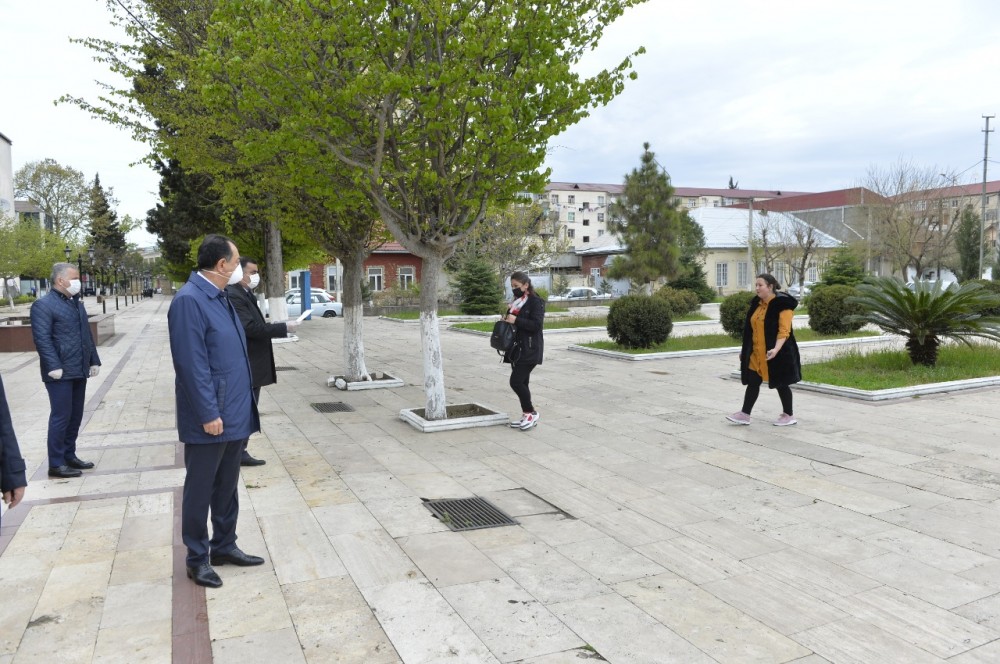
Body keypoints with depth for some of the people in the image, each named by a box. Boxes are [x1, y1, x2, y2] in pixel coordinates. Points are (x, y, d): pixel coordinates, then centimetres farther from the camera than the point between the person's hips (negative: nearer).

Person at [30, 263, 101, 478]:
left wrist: (93, 361, 16)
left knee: (75, 416, 14)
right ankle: (56, 464, 6)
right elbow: (42, 339, -17)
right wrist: (54, 367, -22)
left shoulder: (76, 303, 17)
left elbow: (87, 335, 20)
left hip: (79, 371, 8)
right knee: (61, 417, -3)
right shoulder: (43, 304, -10)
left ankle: (69, 456, 26)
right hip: (61, 373, -8)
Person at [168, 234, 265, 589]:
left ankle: (224, 546, 32)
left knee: (227, 486, 18)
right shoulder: (189, 300, -18)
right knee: (200, 489, 7)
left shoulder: (219, 296, 10)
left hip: (235, 413, 9)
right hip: (210, 417, -9)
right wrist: (209, 413, -20)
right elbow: (191, 364, -21)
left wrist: (242, 406, 15)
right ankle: (197, 558, 21)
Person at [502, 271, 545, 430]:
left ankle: (531, 413, 2)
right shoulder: (515, 302, 16)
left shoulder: (536, 302, -9)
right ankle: (527, 416, 17)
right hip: (516, 348, 8)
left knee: (516, 381, -13)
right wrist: (506, 319, 4)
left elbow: (537, 324, -18)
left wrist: (516, 320, -23)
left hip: (529, 350, -8)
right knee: (521, 383, 9)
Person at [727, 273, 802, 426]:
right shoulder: (757, 303, 9)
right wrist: (745, 349, 17)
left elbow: (784, 331, -20)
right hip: (756, 353, 7)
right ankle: (745, 414, 11)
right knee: (752, 382, 6)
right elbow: (751, 328, 16)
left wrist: (776, 349, -33)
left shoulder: (782, 304, -14)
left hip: (778, 354, -7)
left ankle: (789, 415, 20)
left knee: (781, 383, 5)